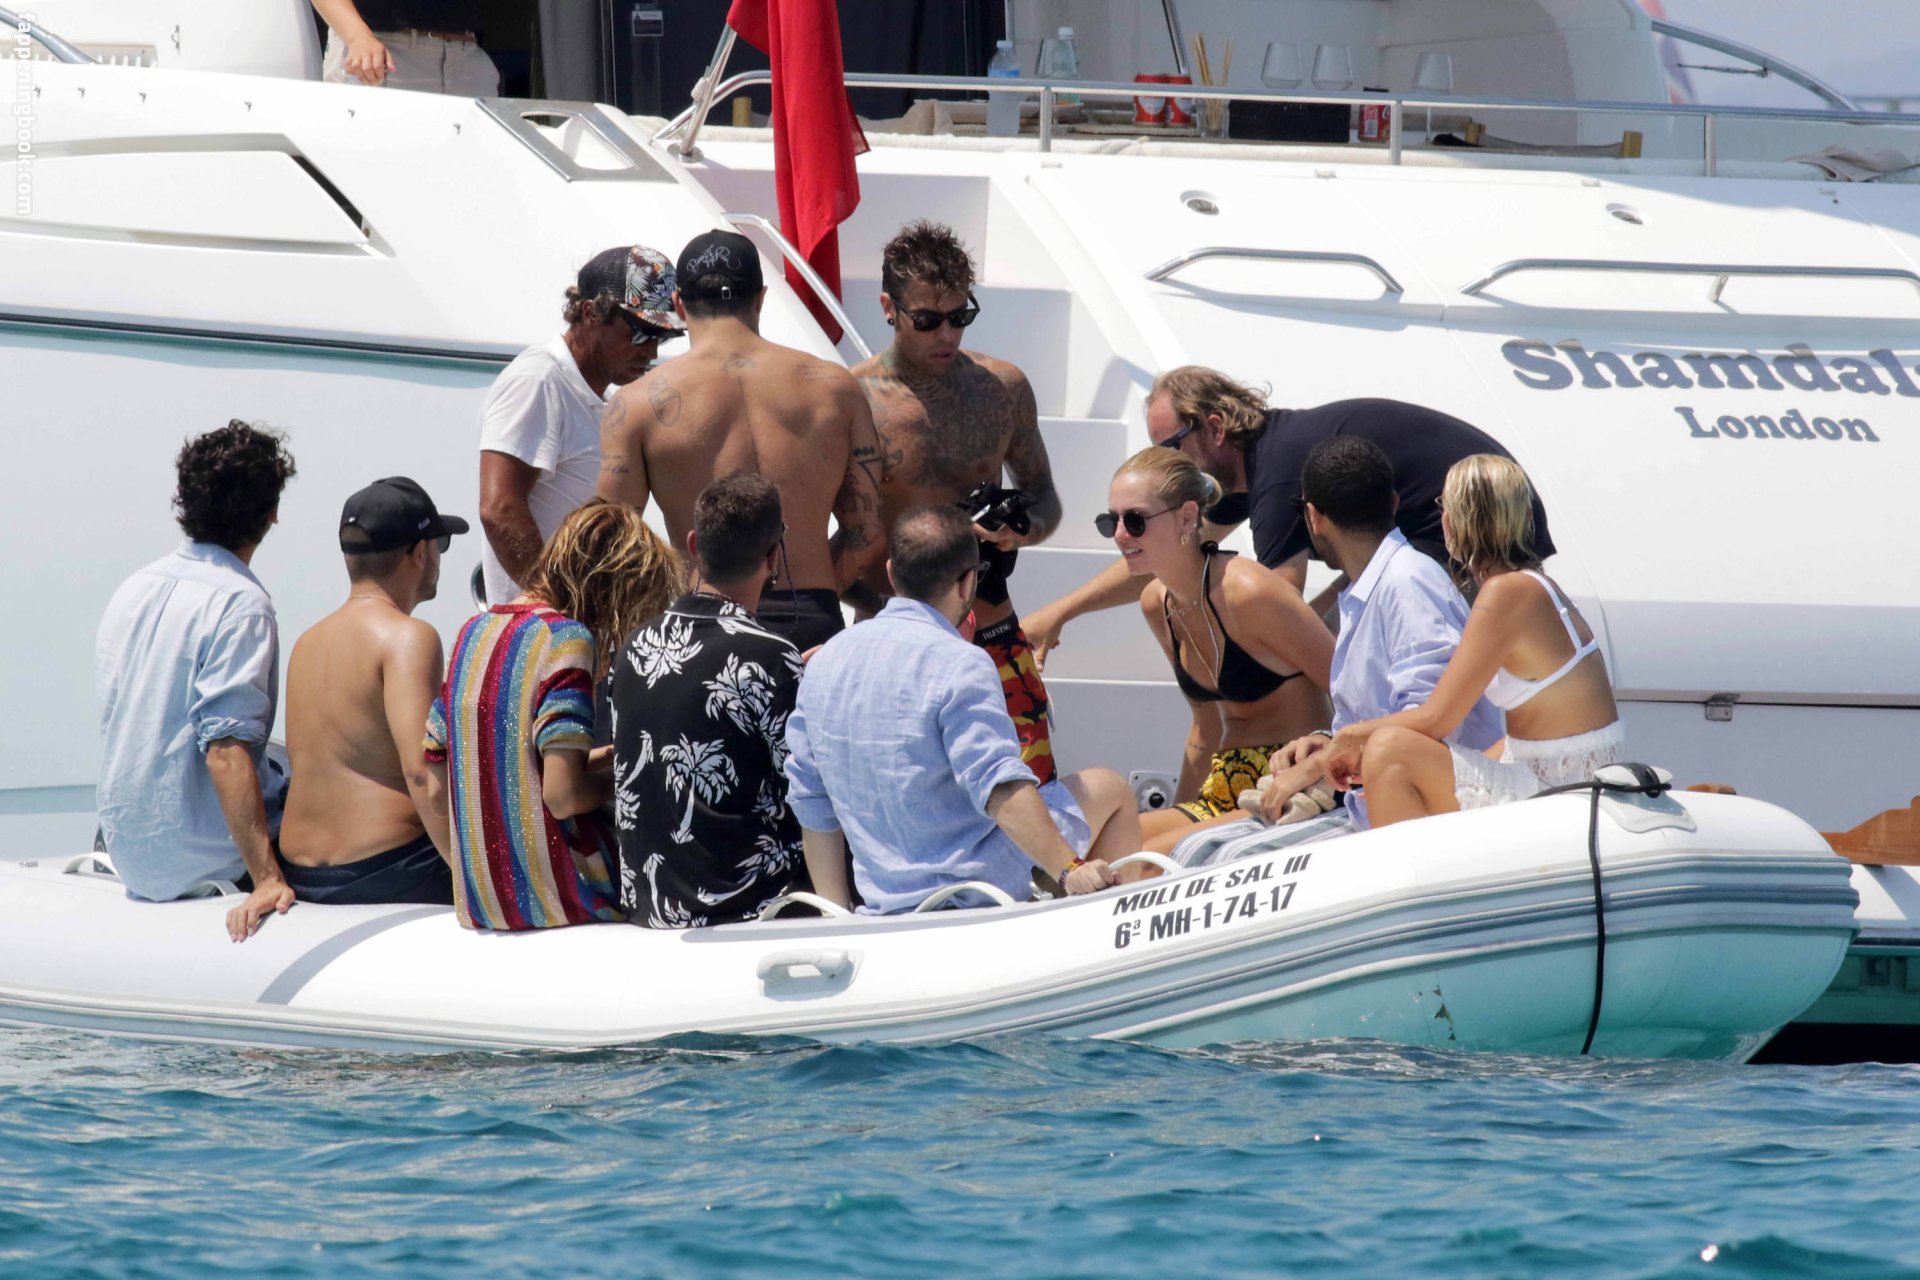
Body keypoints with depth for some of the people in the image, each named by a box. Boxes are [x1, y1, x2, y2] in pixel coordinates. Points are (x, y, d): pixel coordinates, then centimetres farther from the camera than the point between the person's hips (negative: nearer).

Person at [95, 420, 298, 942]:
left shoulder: (132, 591, 8)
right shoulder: (240, 605, -17)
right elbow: (226, 749, -26)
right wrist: (266, 878, -29)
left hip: (128, 851, 8)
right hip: (195, 860, -8)